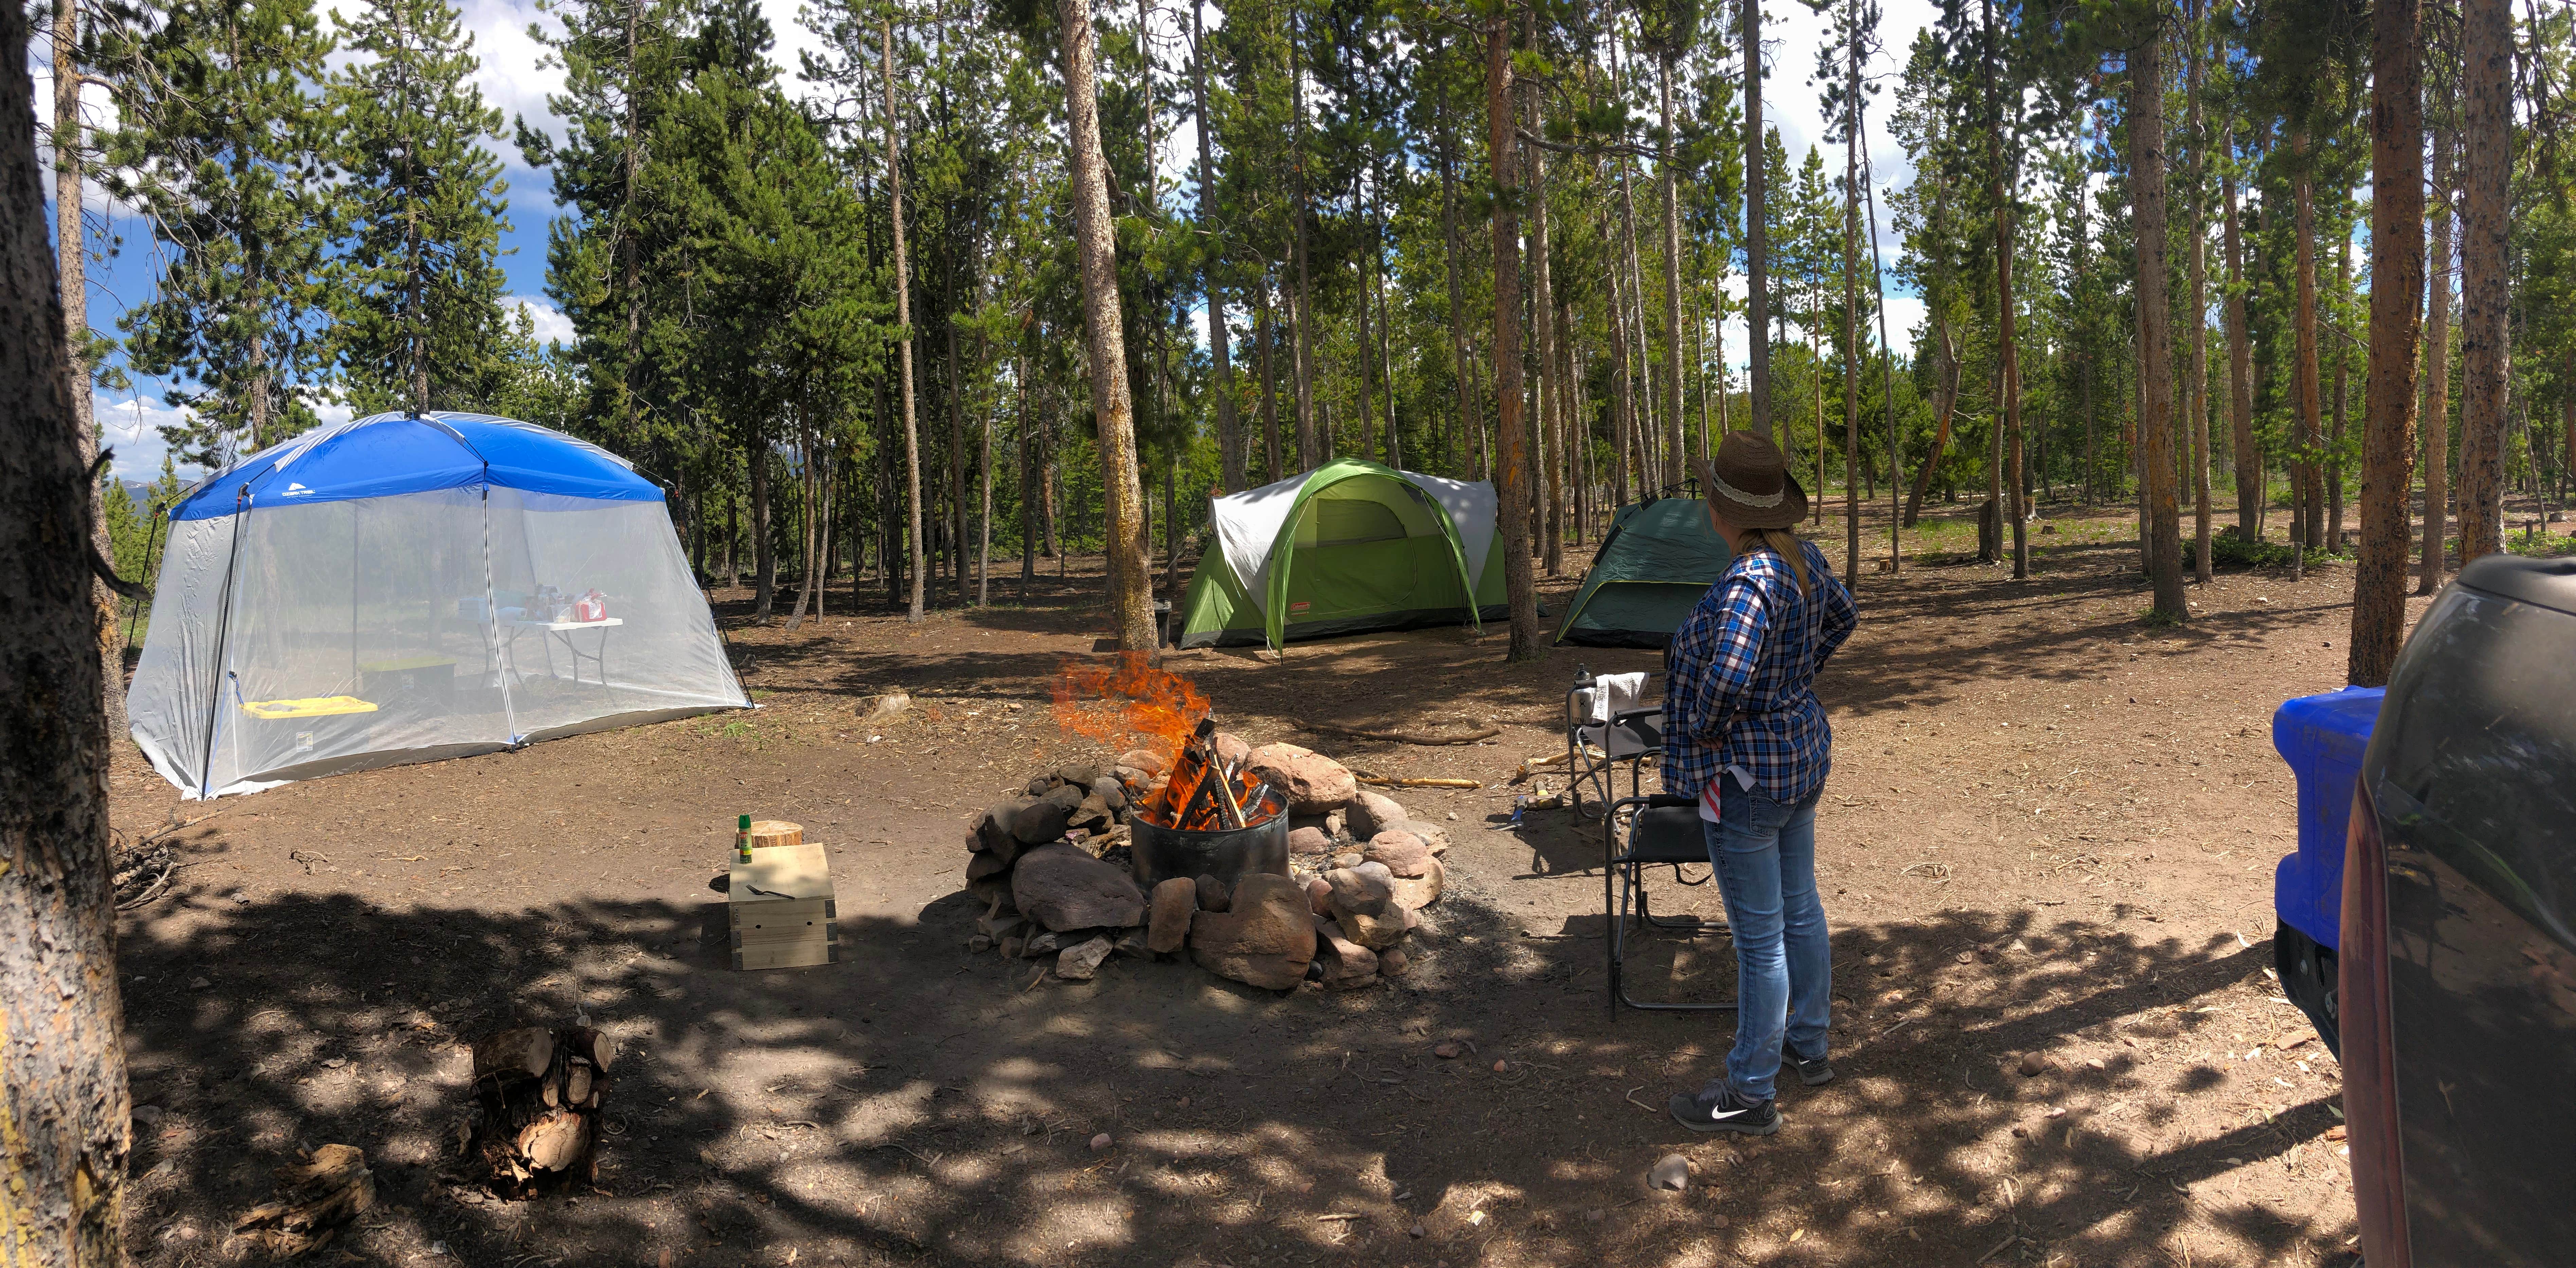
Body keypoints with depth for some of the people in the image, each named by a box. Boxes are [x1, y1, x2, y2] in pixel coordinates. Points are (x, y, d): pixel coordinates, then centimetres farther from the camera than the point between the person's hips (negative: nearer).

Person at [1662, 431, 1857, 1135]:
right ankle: (1810, 1045, 40)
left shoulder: (1750, 582, -28)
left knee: (1759, 938, 1)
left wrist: (1701, 732, -21)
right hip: (1804, 755, 10)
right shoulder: (1805, 560, 1)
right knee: (1800, 911, 22)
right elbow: (1842, 617, 22)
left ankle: (1749, 1096, 15)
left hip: (1748, 779, -10)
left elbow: (1726, 679, -40)